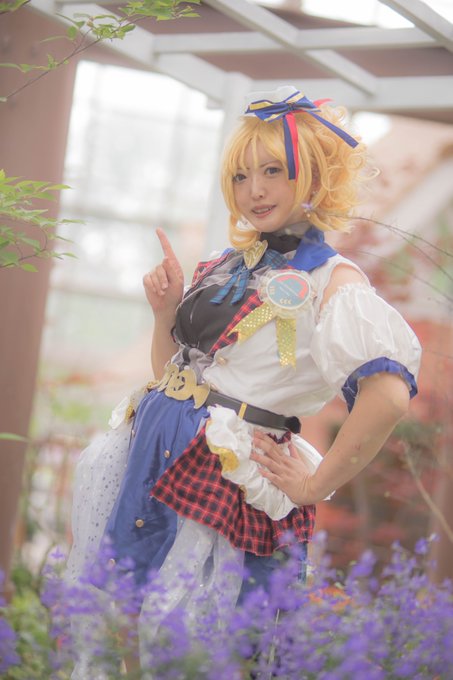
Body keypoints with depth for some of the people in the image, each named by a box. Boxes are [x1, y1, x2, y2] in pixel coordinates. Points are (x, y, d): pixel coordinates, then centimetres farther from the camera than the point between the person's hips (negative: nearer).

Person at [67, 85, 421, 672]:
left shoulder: (331, 281, -10)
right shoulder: (229, 266, 13)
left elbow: (389, 394, -26)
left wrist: (315, 485, -18)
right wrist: (165, 313, 1)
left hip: (227, 475, -7)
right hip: (154, 449, 7)